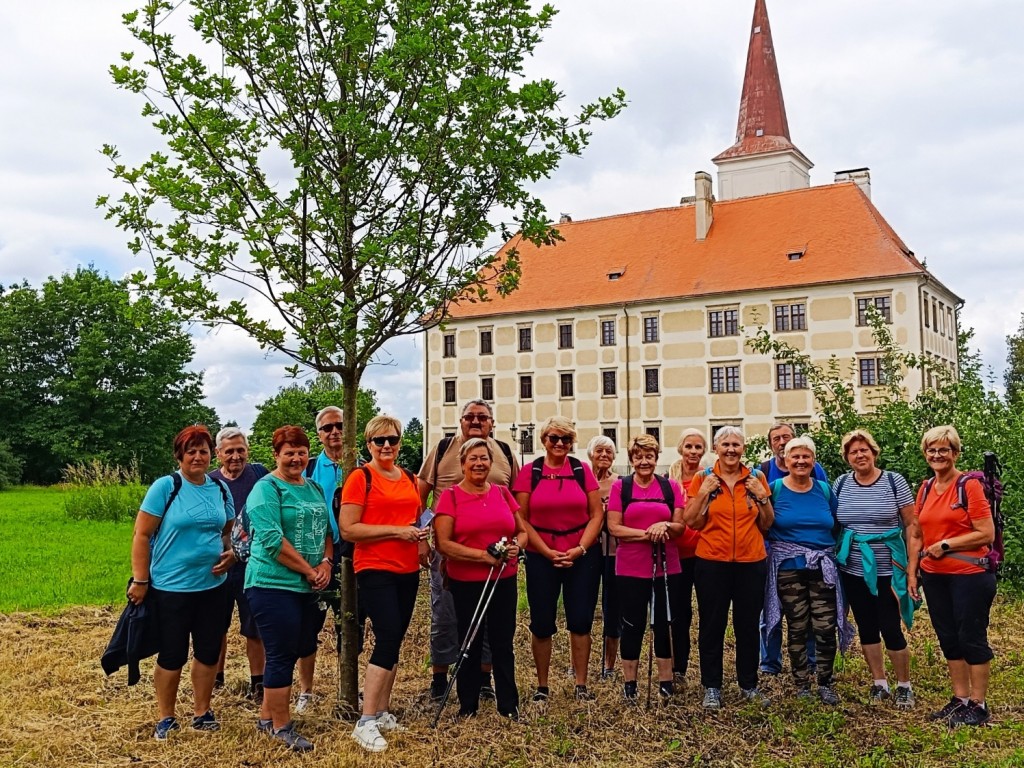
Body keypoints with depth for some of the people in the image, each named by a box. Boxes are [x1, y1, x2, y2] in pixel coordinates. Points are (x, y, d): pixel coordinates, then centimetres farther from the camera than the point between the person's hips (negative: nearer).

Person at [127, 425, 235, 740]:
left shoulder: (220, 489, 5)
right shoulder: (165, 487, -10)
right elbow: (142, 535, -10)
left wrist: (230, 553, -3)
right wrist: (140, 581, -12)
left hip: (213, 585, 5)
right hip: (172, 586, -4)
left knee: (208, 652, 12)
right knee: (172, 655, 6)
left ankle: (202, 713, 28)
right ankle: (166, 718, 23)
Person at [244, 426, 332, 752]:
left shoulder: (315, 488, 13)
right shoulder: (267, 488, -10)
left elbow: (327, 530, 15)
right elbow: (272, 540, -19)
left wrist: (326, 562, -5)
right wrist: (310, 570, -16)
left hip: (308, 588, 8)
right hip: (274, 585, -8)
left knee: (298, 650, 14)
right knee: (281, 657, -2)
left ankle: (267, 715, 30)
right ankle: (281, 727, 12)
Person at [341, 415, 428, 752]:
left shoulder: (409, 479, 12)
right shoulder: (360, 477, -8)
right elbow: (348, 529, -14)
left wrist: (421, 540, 5)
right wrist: (396, 531, -19)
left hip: (407, 571, 7)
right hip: (375, 571, -7)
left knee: (394, 640, 12)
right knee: (388, 638, -16)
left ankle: (382, 711, 23)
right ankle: (365, 723, -10)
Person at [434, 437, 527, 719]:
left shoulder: (502, 493, 7)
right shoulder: (451, 496, -5)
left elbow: (522, 531, 14)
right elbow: (444, 543, -12)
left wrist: (516, 545, -9)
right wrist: (483, 555, -19)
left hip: (504, 580, 3)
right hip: (466, 582, -3)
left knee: (503, 643, 8)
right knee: (470, 645, 10)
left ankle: (509, 706, 21)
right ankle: (468, 707, 23)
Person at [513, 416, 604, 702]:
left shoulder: (582, 470, 2)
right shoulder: (529, 472, -2)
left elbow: (596, 515, 1)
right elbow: (521, 519, -4)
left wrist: (580, 549, -10)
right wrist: (548, 552, -11)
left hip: (582, 556, 1)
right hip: (541, 557, -1)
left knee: (581, 621, 4)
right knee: (541, 623, 4)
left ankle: (581, 685, 17)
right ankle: (542, 686, 19)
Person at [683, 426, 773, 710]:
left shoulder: (756, 478, 4)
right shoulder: (703, 478, -1)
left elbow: (767, 524, 7)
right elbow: (690, 521, -4)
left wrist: (762, 496, -7)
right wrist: (704, 492, -14)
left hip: (751, 563, 2)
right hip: (712, 564, -2)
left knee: (748, 625, 11)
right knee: (712, 626, 5)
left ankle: (749, 684, 25)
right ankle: (711, 687, 17)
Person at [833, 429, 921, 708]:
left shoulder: (895, 481, -6)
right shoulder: (841, 484, 2)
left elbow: (912, 526, -5)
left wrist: (912, 567, -10)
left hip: (888, 571, -3)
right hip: (854, 571, 3)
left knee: (891, 629, -2)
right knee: (866, 628, 10)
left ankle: (904, 686, 17)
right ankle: (879, 683, 25)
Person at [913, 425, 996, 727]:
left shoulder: (969, 485, -10)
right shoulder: (925, 488, 9)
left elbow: (987, 534, -14)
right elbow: (918, 533, 14)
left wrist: (945, 545, -15)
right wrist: (912, 572, 10)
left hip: (969, 575, -6)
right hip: (934, 576, 7)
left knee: (972, 638, 2)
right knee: (948, 639, 13)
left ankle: (978, 705, 13)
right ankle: (960, 699, 25)